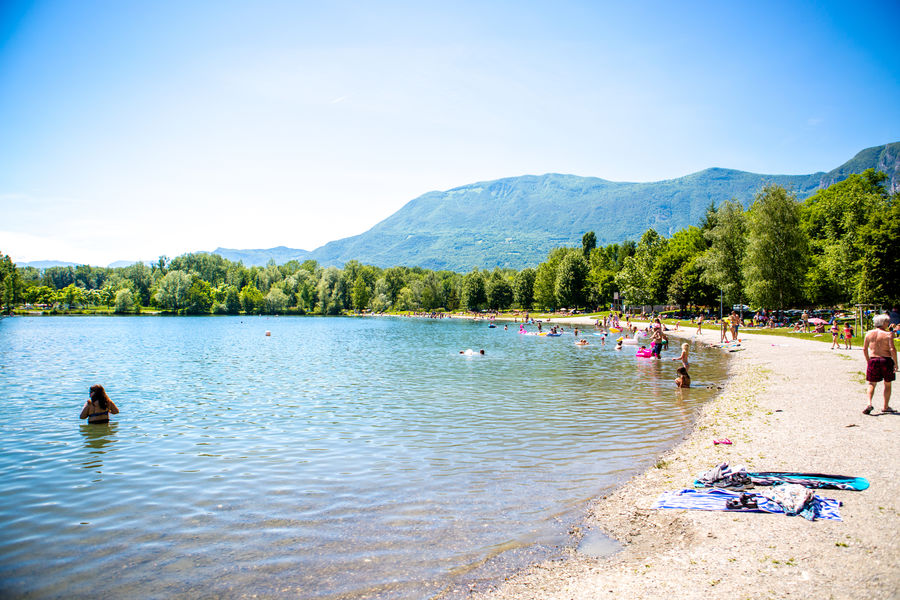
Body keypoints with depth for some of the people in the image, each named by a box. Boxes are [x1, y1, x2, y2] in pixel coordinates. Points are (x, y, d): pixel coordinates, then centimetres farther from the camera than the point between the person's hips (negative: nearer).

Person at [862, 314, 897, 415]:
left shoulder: (869, 334, 3)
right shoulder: (888, 334, -9)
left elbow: (864, 349, 6)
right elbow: (892, 349, -15)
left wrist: (868, 361, 17)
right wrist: (895, 363, -7)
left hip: (873, 360, 3)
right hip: (886, 360, -3)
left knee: (871, 384, 9)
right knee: (887, 384, 13)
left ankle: (869, 403, -11)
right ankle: (886, 407, 19)